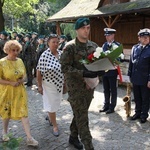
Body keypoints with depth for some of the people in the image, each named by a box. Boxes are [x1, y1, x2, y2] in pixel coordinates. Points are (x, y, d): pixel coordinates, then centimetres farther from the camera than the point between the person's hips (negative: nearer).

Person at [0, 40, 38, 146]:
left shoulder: (20, 61, 2)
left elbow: (24, 74, 12)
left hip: (20, 91, 3)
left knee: (24, 113, -1)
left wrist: (22, 80, -9)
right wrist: (11, 83, -22)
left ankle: (29, 138, 2)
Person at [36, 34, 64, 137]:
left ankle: (50, 116, 49)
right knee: (52, 104, 5)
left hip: (60, 83, 6)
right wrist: (39, 86, -12)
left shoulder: (61, 53, -2)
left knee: (56, 103, 21)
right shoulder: (44, 55, -18)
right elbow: (39, 72, -14)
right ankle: (55, 126, 22)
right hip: (49, 84, -5)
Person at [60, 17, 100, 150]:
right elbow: (65, 67, -15)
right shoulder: (70, 47, -10)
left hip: (89, 86, 6)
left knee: (80, 115, 19)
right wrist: (83, 73, -25)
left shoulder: (94, 46, 8)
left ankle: (73, 137, 38)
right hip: (76, 87, -6)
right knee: (82, 118, -2)